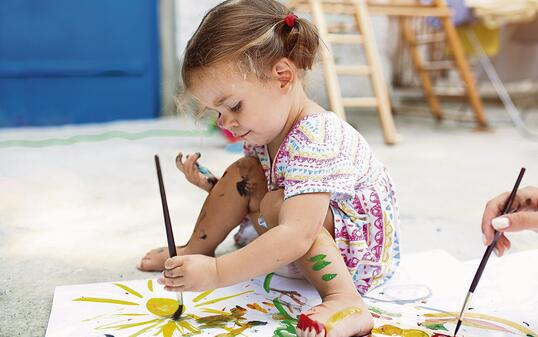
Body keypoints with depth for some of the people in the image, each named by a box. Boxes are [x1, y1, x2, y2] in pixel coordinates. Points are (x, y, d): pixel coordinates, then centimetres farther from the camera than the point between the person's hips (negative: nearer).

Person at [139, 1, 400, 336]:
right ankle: (195, 249, 10)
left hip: (364, 248, -9)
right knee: (244, 171, -3)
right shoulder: (267, 130, -4)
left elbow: (295, 238, -42)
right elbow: (248, 194, 9)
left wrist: (216, 272, -42)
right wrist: (209, 183, -6)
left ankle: (345, 302, -35)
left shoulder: (315, 142, -33)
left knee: (275, 203, -29)